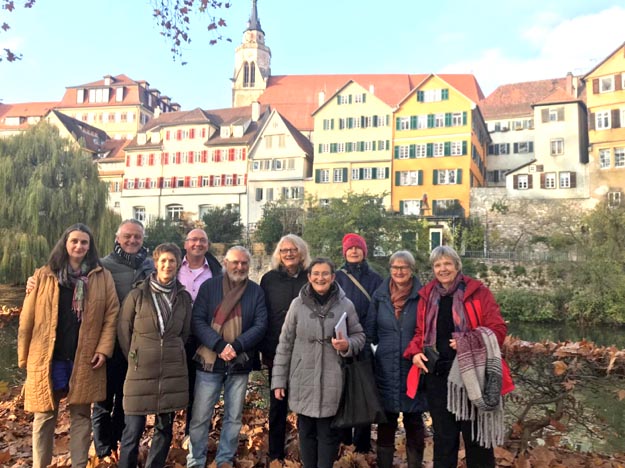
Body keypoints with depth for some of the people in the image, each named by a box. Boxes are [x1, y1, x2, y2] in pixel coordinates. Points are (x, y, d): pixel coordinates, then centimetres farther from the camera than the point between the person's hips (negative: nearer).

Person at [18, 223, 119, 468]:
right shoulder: (43, 276, 4)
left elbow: (111, 314, 0)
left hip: (85, 359, 0)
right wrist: (24, 356, 2)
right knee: (44, 415, 10)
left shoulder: (102, 277, 2)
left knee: (81, 414, 9)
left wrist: (104, 349, -9)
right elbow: (28, 319, 4)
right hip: (47, 358, 1)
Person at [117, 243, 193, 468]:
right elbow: (123, 331, 4)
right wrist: (135, 359, 8)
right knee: (133, 430, 1)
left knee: (165, 428, 11)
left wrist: (173, 354, 13)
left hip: (173, 371, 3)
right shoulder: (137, 295, -4)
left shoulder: (183, 297, 4)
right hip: (141, 372, -2)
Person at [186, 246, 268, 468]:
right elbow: (197, 320, -7)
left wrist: (236, 346, -16)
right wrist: (220, 345, -19)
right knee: (200, 417, 4)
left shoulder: (256, 291, 4)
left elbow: (260, 325, -3)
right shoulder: (209, 286, 1)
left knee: (234, 417, 11)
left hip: (240, 364, 2)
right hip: (209, 361, -1)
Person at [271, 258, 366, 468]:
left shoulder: (345, 304, -2)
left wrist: (347, 345, -15)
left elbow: (359, 336, 8)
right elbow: (285, 343, 3)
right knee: (306, 431, 12)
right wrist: (278, 379, 2)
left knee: (328, 432, 8)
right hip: (303, 380, 1)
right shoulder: (298, 304, 0)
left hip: (332, 381, -1)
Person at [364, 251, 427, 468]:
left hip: (413, 369, -1)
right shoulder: (379, 296, 3)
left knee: (414, 422, 10)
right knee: (385, 423, 11)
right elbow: (369, 333, 9)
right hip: (385, 369, 2)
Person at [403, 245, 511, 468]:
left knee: (475, 434, 8)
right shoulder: (427, 296, 10)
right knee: (443, 435, 14)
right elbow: (420, 332, 16)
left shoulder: (477, 292, -3)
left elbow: (498, 329, -7)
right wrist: (415, 352, -3)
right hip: (437, 374, 4)